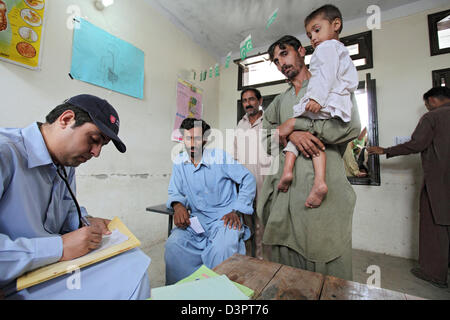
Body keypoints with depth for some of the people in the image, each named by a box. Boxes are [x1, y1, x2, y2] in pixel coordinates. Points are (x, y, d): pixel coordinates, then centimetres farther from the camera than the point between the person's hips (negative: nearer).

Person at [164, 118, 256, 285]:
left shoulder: (220, 156, -6)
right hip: (196, 219, 4)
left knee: (222, 250, -30)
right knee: (173, 244, -21)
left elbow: (248, 179, -3)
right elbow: (175, 192, 12)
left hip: (224, 218, -3)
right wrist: (178, 205, -14)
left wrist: (236, 210, -10)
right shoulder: (179, 162, 7)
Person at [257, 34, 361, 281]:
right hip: (284, 193, 4)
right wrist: (291, 134, -12)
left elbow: (351, 126, -8)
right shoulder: (280, 101, 24)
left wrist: (296, 123, -8)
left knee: (328, 268, 4)